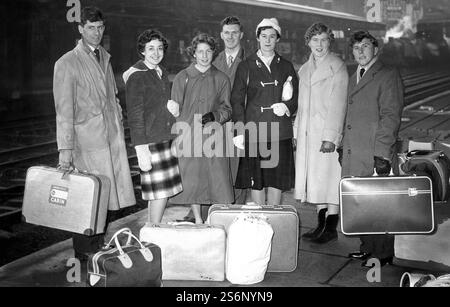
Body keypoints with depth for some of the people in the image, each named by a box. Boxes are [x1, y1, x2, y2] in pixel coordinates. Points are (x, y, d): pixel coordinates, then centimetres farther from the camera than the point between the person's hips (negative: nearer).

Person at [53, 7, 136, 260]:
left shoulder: (105, 57, 15)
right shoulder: (67, 64, -5)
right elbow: (64, 109, -9)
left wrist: (120, 128, 15)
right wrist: (65, 148, -14)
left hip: (113, 137, 6)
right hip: (87, 140, -6)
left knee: (111, 198, 7)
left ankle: (99, 247, 24)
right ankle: (84, 256, 14)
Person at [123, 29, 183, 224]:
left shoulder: (161, 72, 15)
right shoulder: (136, 76, -9)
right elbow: (134, 115, -12)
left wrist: (174, 108, 2)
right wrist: (141, 148, -17)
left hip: (167, 138, 8)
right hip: (150, 141, -7)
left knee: (163, 191, 9)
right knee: (159, 191, -6)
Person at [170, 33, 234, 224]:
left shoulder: (221, 79, 6)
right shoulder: (182, 78, 5)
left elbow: (227, 110, 7)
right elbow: (175, 110, 6)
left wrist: (214, 115, -13)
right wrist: (176, 135, -1)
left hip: (214, 137, 0)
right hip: (188, 137, 0)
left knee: (216, 178, -2)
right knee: (192, 180, 4)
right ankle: (197, 219, 20)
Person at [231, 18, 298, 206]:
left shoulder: (286, 67, 13)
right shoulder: (246, 66, 8)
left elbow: (296, 97, 16)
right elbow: (237, 100, 3)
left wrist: (287, 107, -8)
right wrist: (239, 131, -7)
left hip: (280, 132, 2)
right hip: (254, 132, -1)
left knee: (278, 181, 3)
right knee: (256, 182, 1)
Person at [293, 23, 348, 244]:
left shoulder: (337, 67, -5)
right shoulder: (304, 70, 16)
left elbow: (338, 105, -12)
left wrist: (330, 137, -18)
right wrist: (297, 131, 11)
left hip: (327, 132, -7)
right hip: (307, 134, 7)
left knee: (329, 178, -3)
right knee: (313, 179, 9)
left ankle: (331, 228, 7)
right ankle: (321, 224, 20)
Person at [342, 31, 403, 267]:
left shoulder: (388, 76, -5)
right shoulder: (354, 78, 21)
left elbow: (391, 117, -12)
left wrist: (382, 154, -18)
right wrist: (343, 145, 16)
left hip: (374, 155, -8)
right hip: (353, 154, 8)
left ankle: (383, 254, 10)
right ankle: (368, 247, 25)